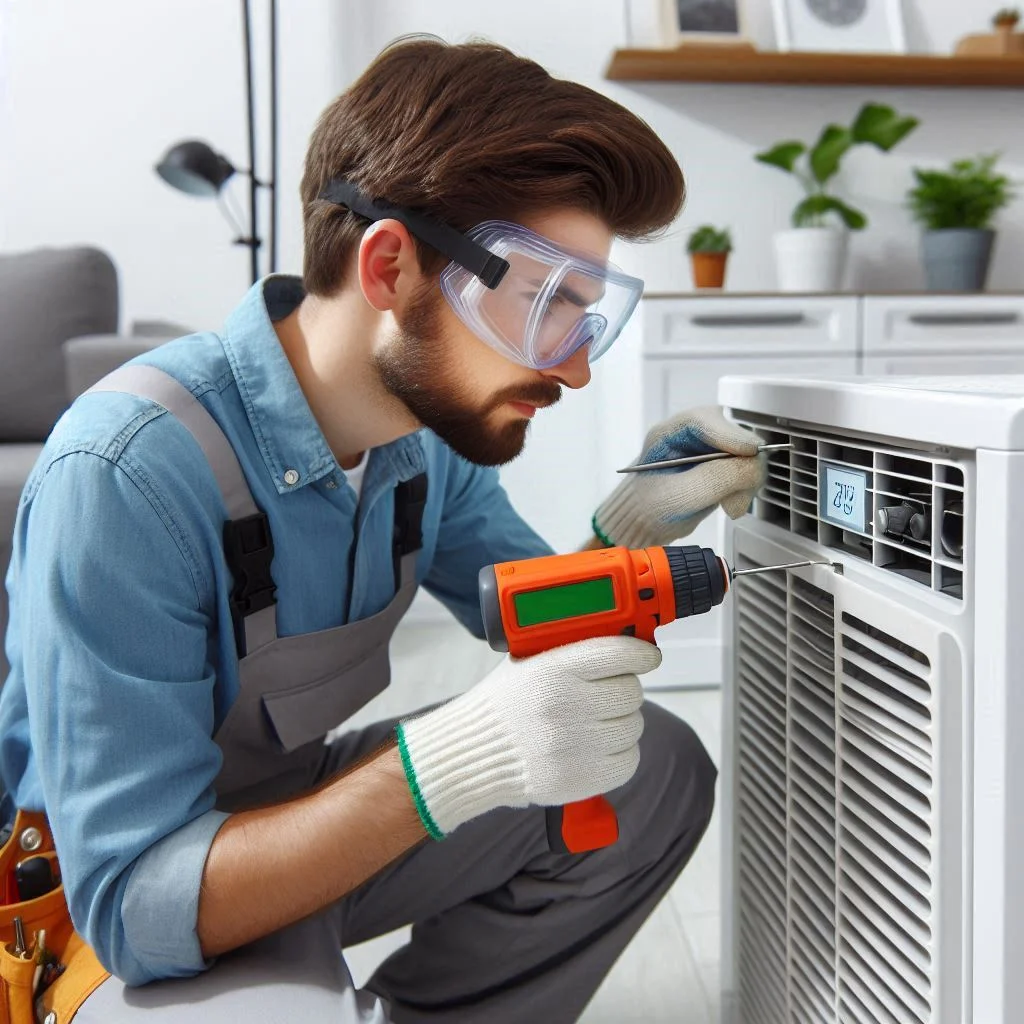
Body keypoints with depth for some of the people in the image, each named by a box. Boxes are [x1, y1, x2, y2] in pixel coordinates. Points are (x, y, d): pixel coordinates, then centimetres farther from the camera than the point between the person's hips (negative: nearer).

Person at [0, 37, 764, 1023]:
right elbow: (135, 904, -29)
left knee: (656, 772, -3)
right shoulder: (128, 473, -30)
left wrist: (625, 533, -15)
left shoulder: (434, 413, -7)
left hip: (305, 804, 7)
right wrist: (444, 770, -43)